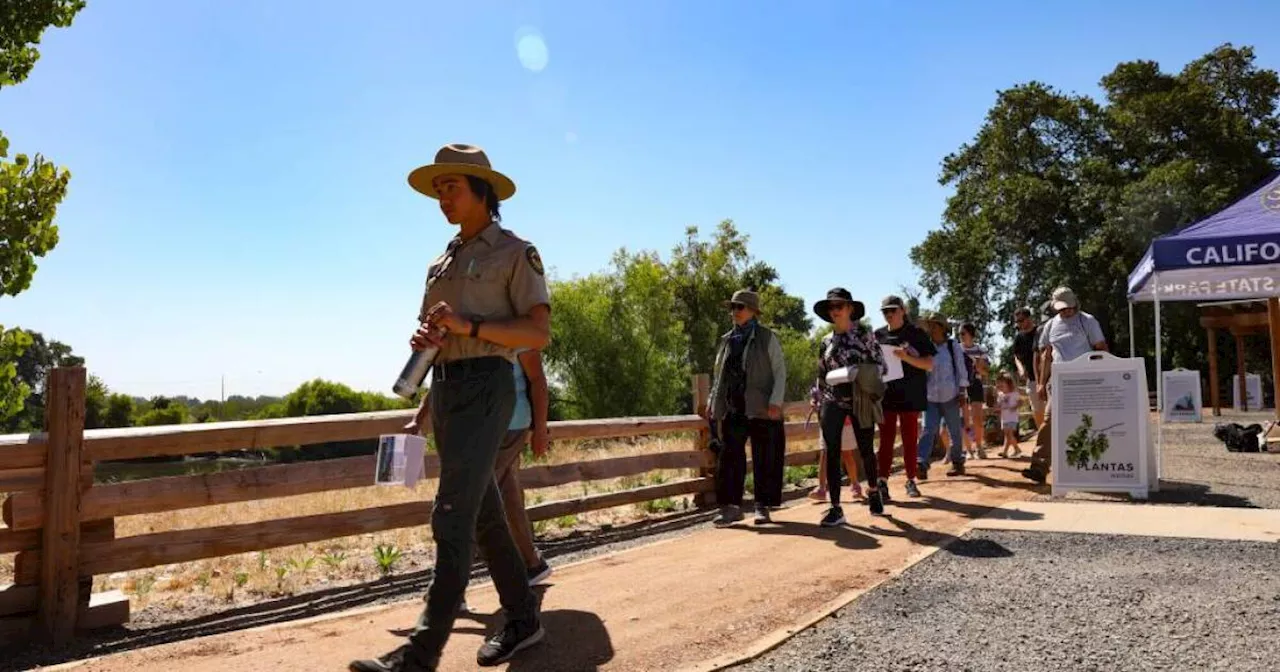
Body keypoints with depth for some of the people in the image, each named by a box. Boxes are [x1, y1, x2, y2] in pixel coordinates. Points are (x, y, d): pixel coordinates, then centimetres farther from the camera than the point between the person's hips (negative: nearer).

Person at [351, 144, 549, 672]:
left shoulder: (516, 252, -1)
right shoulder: (443, 262, 20)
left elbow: (538, 333, -10)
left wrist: (468, 326, -20)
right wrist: (423, 338, 0)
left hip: (485, 386, -8)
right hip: (443, 387, 8)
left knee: (452, 516, -14)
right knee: (483, 514, 11)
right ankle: (522, 618, 24)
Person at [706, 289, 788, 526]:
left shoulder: (767, 338, 1)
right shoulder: (727, 340, 14)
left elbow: (780, 371, -3)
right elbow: (720, 374, 19)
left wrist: (776, 401, -14)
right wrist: (712, 401, 10)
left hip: (762, 408, -4)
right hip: (733, 408, 4)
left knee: (764, 459, 3)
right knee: (729, 456, -1)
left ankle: (763, 507, 14)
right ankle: (731, 507, 5)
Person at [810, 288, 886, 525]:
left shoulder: (864, 335, -1)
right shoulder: (827, 341, 9)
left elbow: (881, 365, -3)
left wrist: (858, 373, -19)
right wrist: (816, 401, 12)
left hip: (860, 401, -2)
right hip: (833, 402, 2)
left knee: (865, 449, 10)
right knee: (832, 453, -5)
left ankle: (873, 491, 38)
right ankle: (835, 507, -1)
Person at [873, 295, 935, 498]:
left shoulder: (916, 334, 0)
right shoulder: (878, 335, 7)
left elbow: (929, 364, -3)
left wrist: (907, 358, -18)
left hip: (910, 395, -1)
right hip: (885, 394, 1)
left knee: (910, 440, 6)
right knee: (886, 439, 0)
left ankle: (911, 481, 16)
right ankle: (883, 482, -1)